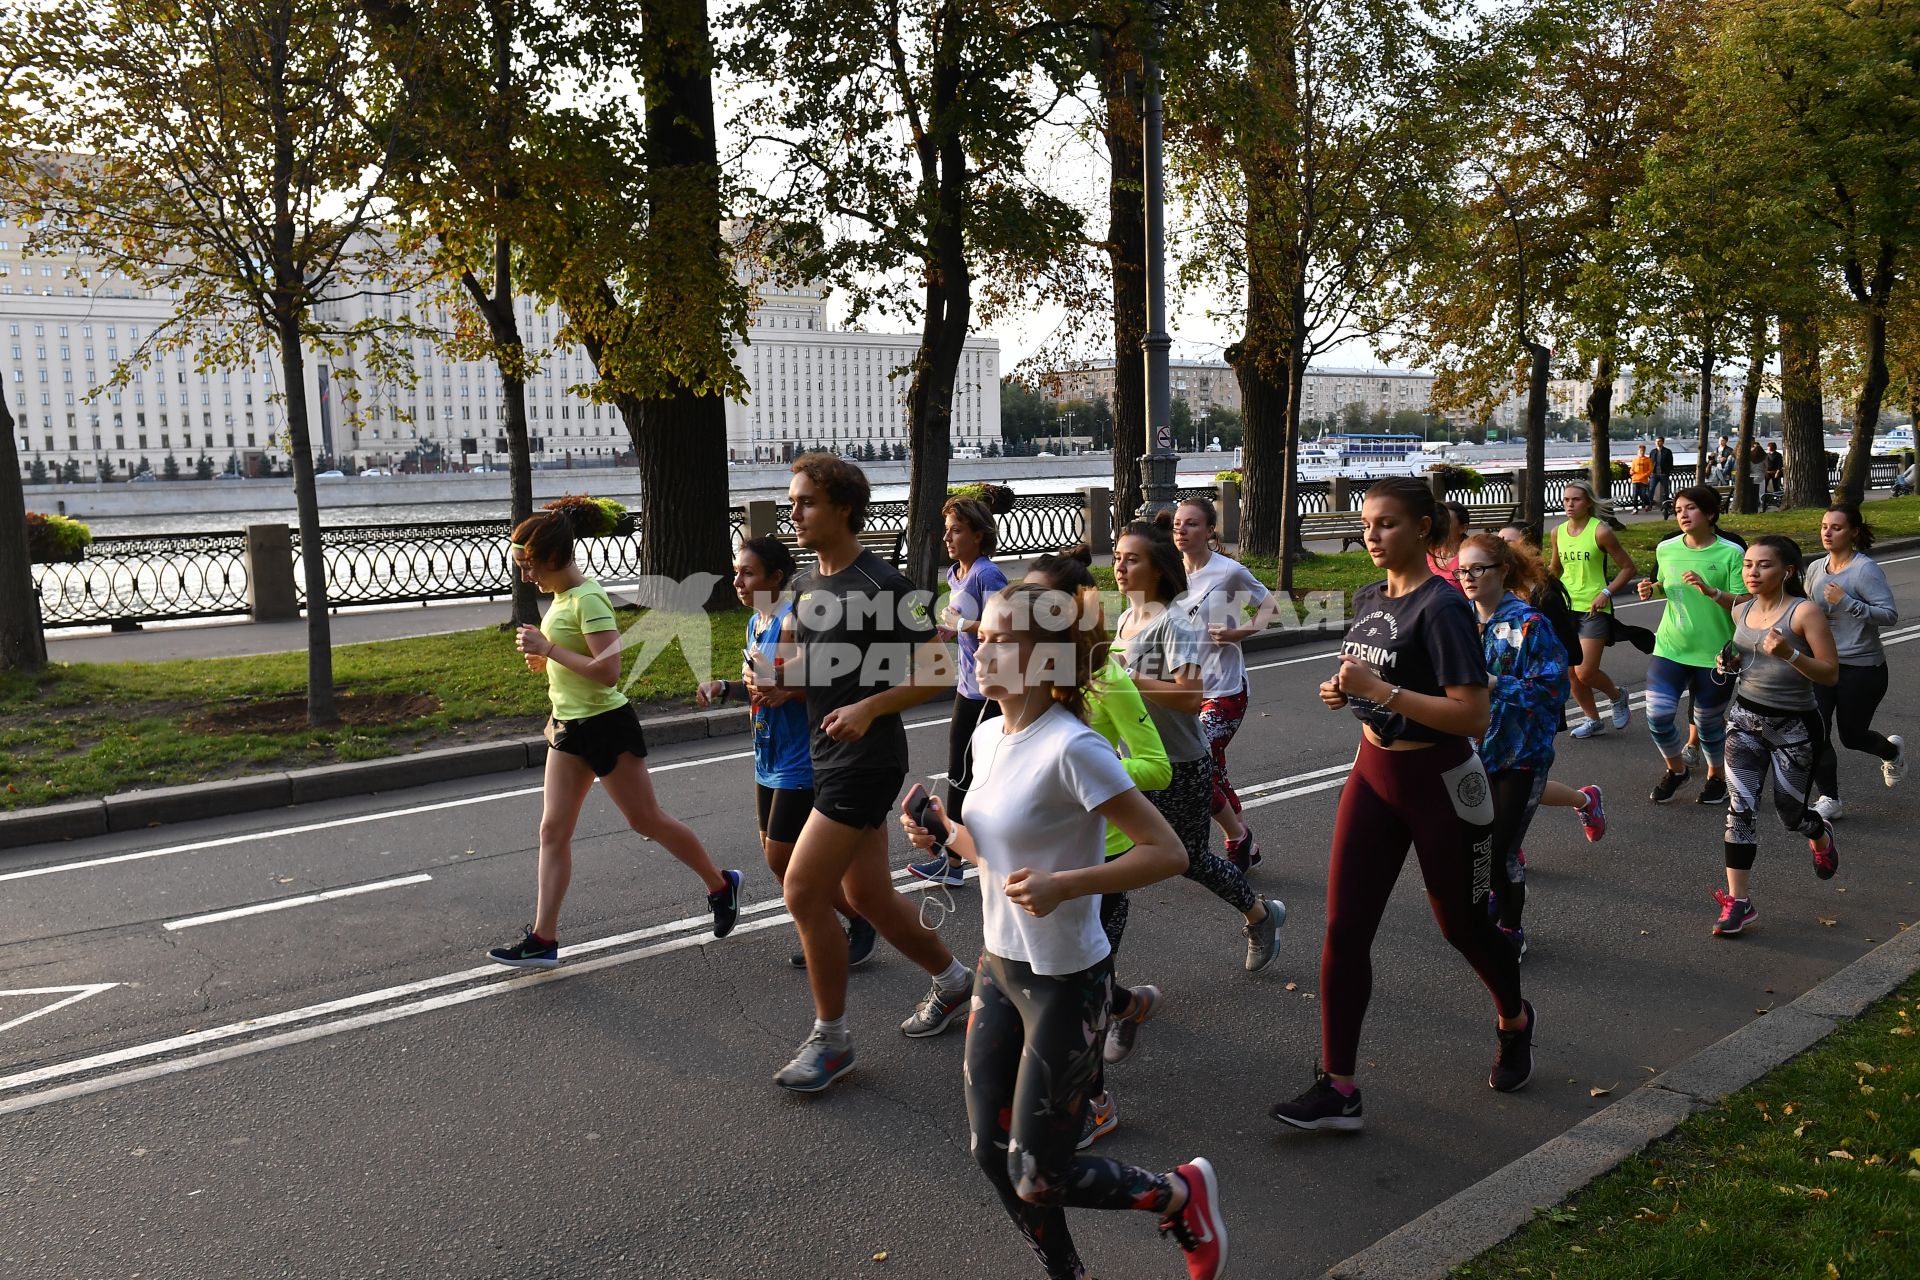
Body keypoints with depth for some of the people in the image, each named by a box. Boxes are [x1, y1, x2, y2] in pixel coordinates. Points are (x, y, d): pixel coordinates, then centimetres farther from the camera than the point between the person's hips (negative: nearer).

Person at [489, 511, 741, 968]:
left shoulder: (588, 599, -19)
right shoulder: (562, 598, 9)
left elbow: (608, 671, -28)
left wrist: (548, 649, -23)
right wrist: (544, 660, 3)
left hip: (606, 726, -9)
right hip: (570, 728, 9)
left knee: (647, 820, 4)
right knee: (553, 830, 4)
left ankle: (720, 885, 23)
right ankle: (543, 939, 8)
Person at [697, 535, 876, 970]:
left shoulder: (792, 621, -19)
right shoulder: (755, 623, 8)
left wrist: (787, 692, -36)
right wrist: (726, 688, 5)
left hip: (799, 762, -9)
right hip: (769, 758, 9)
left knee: (783, 861, -4)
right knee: (775, 855, 14)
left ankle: (862, 919, 15)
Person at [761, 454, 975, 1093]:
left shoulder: (882, 584, -16)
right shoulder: (808, 584, 10)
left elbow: (937, 672, -15)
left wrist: (869, 708, -26)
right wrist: (772, 675, 0)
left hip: (866, 760, -9)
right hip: (829, 756, 9)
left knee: (803, 891, -8)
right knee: (866, 893, 15)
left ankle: (831, 1038, 8)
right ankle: (953, 979, 37)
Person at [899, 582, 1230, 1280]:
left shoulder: (1072, 748, -23)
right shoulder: (988, 736, 2)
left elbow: (1167, 852, -22)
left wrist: (1064, 886, -30)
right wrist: (942, 834, -3)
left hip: (1065, 983, -8)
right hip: (1000, 963, 8)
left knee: (1038, 1180, 2)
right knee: (990, 1152, 12)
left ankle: (1183, 1193, 27)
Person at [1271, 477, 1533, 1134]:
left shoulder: (1441, 607, -19)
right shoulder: (1368, 598, 5)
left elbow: (1472, 715, -25)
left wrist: (1381, 688, -27)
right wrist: (1343, 691, -2)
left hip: (1438, 782, -6)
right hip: (1373, 772, 7)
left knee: (1461, 923, 14)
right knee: (1344, 928, 0)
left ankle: (1515, 1020, 46)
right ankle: (1337, 1087, 6)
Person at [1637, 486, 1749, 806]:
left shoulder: (1731, 554, -9)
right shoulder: (1666, 549, 2)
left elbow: (1744, 604, -12)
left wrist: (1710, 591, -28)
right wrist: (1652, 589, -1)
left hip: (1715, 653, -3)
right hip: (1670, 647, 3)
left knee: (1709, 720, 10)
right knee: (1658, 715, -8)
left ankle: (1715, 777, 37)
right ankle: (1676, 769, 20)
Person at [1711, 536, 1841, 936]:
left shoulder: (1804, 612, -14)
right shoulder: (1741, 612, 3)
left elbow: (1831, 673, -16)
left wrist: (1789, 654, -32)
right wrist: (1728, 663, 0)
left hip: (1793, 726, -4)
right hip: (1745, 719, 4)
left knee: (1790, 810, 10)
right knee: (1739, 806, -6)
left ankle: (1821, 836, 49)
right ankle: (1739, 901, -3)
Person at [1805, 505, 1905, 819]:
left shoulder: (1865, 569, -16)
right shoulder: (1816, 569, 3)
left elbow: (1890, 615, -21)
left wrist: (1847, 602, -30)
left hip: (1862, 668, -5)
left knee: (1851, 736, 8)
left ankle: (1892, 749, 44)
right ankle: (1829, 801, 10)